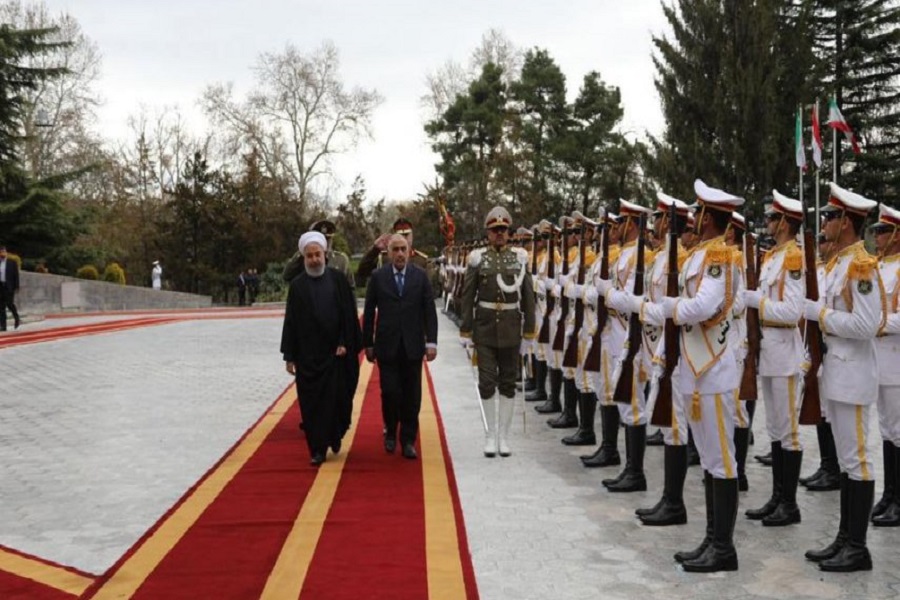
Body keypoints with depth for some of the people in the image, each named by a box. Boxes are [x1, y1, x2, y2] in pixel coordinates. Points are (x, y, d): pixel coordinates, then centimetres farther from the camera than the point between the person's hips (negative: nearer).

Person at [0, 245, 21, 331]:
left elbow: (16, 275, -1)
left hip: (9, 287, -3)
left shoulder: (12, 263, 1)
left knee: (9, 303, -11)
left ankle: (16, 318, 16)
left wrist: (16, 287, -7)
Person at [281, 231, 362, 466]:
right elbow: (290, 321, 2)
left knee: (337, 398, 3)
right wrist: (289, 356, -1)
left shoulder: (338, 279, 1)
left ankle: (335, 435, 28)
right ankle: (318, 449, 13)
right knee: (311, 402, 3)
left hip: (336, 352, 0)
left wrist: (345, 343, -7)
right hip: (307, 354, 0)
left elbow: (349, 313, 1)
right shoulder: (297, 285, 2)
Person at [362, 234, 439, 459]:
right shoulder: (378, 277, 1)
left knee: (412, 396, 4)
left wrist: (431, 341, -5)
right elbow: (369, 312, 4)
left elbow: (429, 311, 1)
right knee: (390, 392, -1)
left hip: (412, 346, 1)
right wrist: (368, 344, 3)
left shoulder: (420, 276, 2)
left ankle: (408, 440, 15)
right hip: (387, 346, -1)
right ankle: (390, 432, 24)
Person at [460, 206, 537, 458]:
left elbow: (528, 297, 4)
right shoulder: (478, 258, -1)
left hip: (511, 328, 1)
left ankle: (504, 435, 16)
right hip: (485, 327, -1)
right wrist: (466, 331, -3)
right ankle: (490, 435, 11)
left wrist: (528, 331, 2)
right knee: (487, 382, 0)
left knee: (508, 382, 7)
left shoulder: (519, 258, 2)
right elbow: (467, 297, 0)